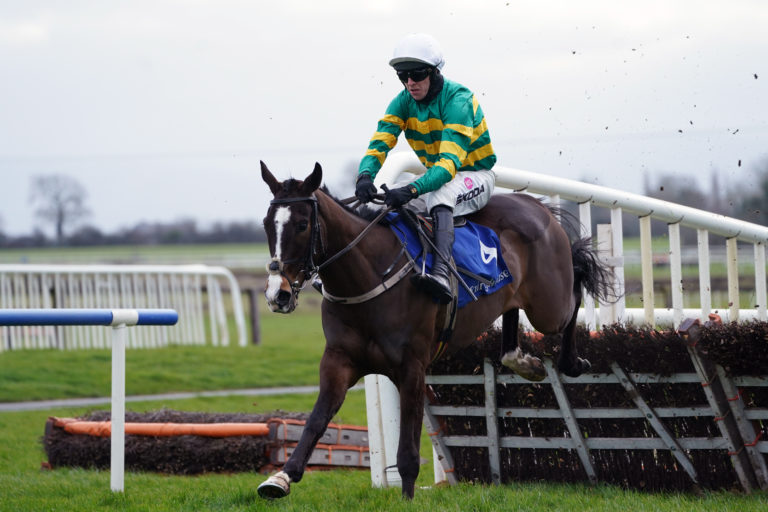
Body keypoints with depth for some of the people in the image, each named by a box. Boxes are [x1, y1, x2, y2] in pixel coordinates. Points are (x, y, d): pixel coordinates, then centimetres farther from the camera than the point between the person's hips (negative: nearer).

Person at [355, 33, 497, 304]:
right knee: (383, 197, -7)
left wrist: (413, 190, -51)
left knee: (440, 195, -39)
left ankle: (441, 273, -56)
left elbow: (450, 161, -36)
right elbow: (379, 143, -14)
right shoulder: (404, 102, -5)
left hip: (475, 174, -8)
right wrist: (365, 175, -38)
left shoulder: (457, 101, -26)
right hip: (436, 173, 8)